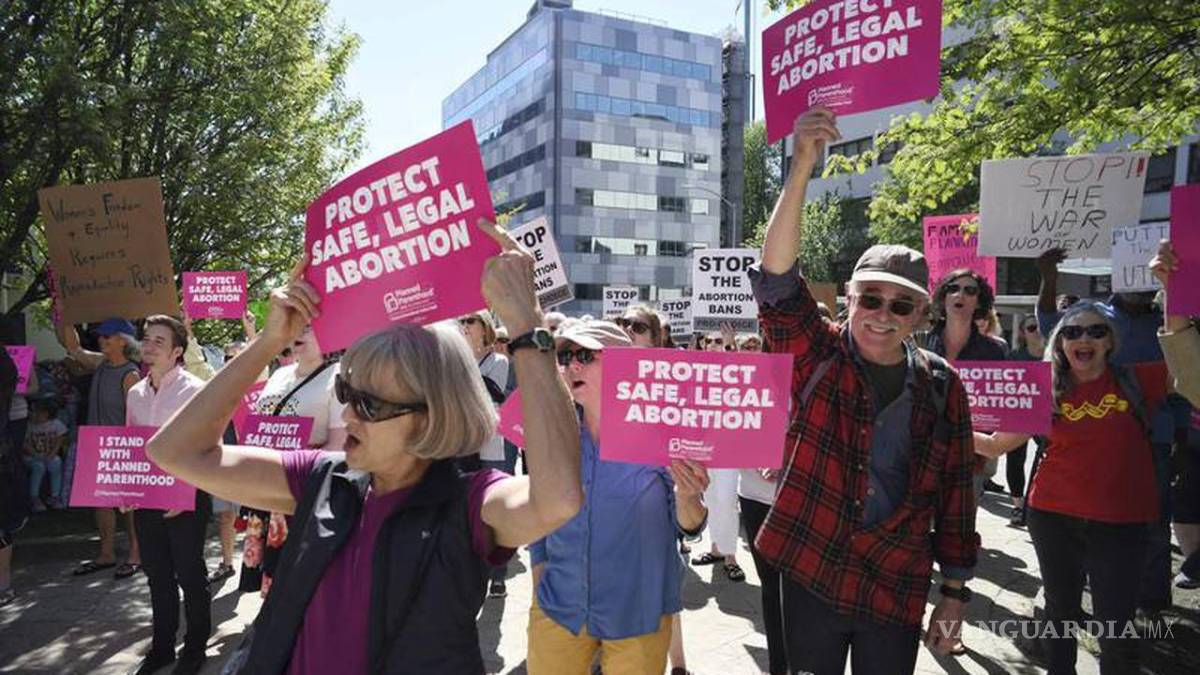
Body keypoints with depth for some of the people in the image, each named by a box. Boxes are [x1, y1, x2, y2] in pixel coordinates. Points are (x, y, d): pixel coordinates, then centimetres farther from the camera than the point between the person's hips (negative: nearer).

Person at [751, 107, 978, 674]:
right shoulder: (816, 357, -7)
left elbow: (955, 495, 4)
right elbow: (777, 279, -22)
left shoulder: (941, 387, -1)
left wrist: (954, 592, 6)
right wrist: (803, 165, -31)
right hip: (810, 578, -1)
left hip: (898, 590, 2)